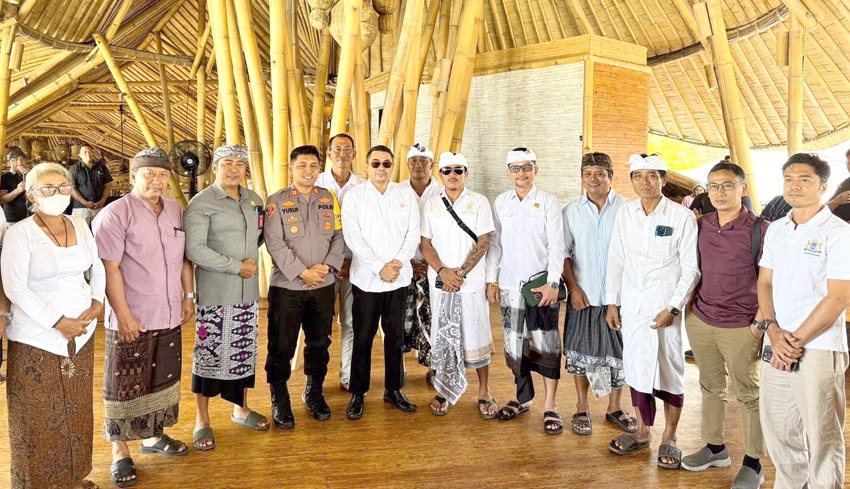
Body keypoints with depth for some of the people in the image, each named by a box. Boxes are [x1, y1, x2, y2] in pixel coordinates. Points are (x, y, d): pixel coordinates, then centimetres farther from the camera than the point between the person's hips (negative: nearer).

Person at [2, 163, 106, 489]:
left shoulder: (80, 226, 5)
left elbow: (97, 268, 14)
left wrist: (97, 302, -3)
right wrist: (58, 322, -17)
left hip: (81, 333, 5)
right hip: (37, 339, -5)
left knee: (77, 411, 13)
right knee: (39, 417, 5)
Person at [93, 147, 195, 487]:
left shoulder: (176, 211, 8)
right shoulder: (115, 214, -12)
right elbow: (110, 268, -15)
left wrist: (188, 296, 13)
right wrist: (123, 314, -17)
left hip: (169, 317, 6)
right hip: (131, 320, -6)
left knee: (162, 380, 18)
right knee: (126, 386, 5)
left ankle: (154, 436, 36)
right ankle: (120, 451, 21)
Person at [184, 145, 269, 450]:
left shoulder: (254, 200, 11)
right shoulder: (200, 204, -8)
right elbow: (194, 249, -16)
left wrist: (252, 258, 3)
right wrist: (236, 266, -15)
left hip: (248, 291, 6)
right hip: (214, 293, -5)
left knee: (245, 351, 14)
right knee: (209, 354, 2)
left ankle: (240, 408, 32)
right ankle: (202, 421, 17)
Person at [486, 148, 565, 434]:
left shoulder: (548, 202, -1)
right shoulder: (500, 203, 8)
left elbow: (556, 245, -5)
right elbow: (494, 243, 10)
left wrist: (553, 283, -12)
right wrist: (491, 279, 5)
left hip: (541, 284, -3)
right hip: (510, 284, 3)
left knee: (545, 343, -1)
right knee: (514, 342, 9)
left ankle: (550, 405, 10)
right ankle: (523, 397, 25)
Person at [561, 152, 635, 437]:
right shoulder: (571, 212, 5)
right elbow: (564, 253, 5)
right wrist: (573, 287, -4)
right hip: (583, 295, 1)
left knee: (619, 352, 9)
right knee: (581, 352, 7)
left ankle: (615, 408, 27)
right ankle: (582, 410, 22)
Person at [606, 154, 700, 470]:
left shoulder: (682, 217, -7)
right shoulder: (625, 214, 4)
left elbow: (691, 269, -6)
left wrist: (673, 308, -12)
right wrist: (611, 303, 7)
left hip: (664, 304, -4)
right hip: (631, 304, 4)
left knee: (669, 368, 3)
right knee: (635, 366, 11)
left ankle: (669, 438, 21)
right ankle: (642, 432, 28)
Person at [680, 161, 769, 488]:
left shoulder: (760, 229, -10)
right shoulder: (701, 225, 4)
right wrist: (689, 307, 10)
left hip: (740, 328, -5)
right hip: (700, 322, 5)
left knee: (748, 395, 9)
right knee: (710, 387, 18)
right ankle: (715, 448, 35)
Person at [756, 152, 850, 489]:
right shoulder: (776, 230, 10)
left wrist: (797, 342, -13)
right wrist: (772, 329, -5)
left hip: (818, 351, -6)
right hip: (775, 347, 6)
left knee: (821, 438, 5)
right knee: (777, 429, 16)